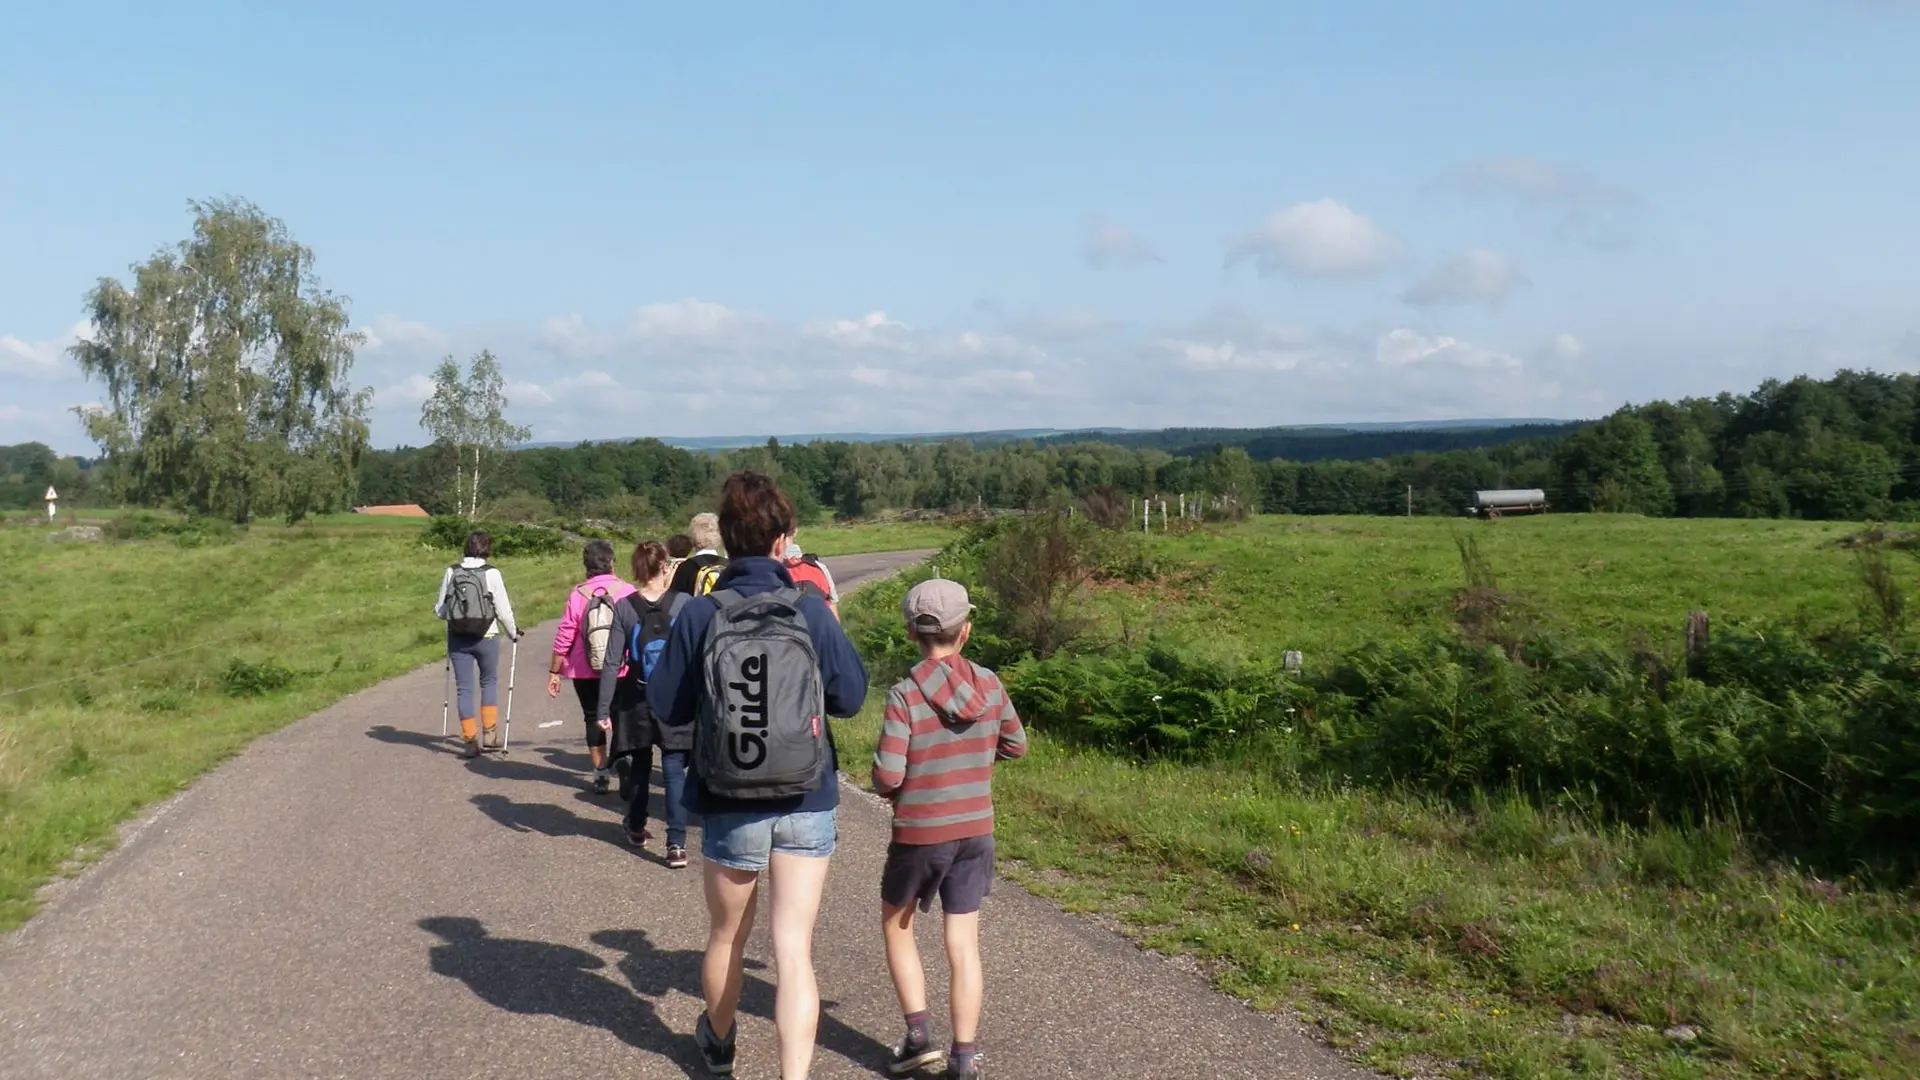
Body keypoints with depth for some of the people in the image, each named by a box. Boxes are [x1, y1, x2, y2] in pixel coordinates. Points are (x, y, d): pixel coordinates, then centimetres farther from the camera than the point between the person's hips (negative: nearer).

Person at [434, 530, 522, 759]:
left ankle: (470, 740, 8)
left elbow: (440, 611, 4)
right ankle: (489, 733, 17)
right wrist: (513, 633, 11)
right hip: (486, 637, -1)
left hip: (457, 638, 1)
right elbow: (504, 611, -6)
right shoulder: (492, 574, -9)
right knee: (489, 681, 19)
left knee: (464, 688, 8)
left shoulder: (451, 572, -1)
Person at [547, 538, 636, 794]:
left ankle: (601, 774, 14)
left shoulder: (578, 594, -8)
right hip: (621, 670, 0)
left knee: (593, 719, 12)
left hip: (585, 672, 1)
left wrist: (554, 671, 2)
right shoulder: (627, 591, -10)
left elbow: (564, 637, -7)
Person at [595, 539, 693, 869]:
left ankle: (636, 828, 37)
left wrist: (604, 708, -2)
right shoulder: (683, 603, -8)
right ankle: (677, 844, -8)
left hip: (636, 701, 2)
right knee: (674, 770, 1)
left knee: (639, 764, 20)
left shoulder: (624, 607, -6)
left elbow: (612, 662, -6)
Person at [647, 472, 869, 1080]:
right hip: (807, 807, -1)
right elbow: (851, 698, -2)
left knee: (726, 938, 23)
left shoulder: (699, 615, -10)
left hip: (729, 808, 1)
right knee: (794, 951, 3)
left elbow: (667, 708, -3)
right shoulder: (812, 612, -10)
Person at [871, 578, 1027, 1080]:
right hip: (976, 831, 3)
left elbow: (887, 775, -20)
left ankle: (918, 1034, 16)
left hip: (918, 832, -3)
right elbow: (1015, 744, 10)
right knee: (963, 943, 9)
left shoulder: (905, 695, -17)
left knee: (896, 925, 20)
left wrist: (890, 788, 2)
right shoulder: (990, 685, -4)